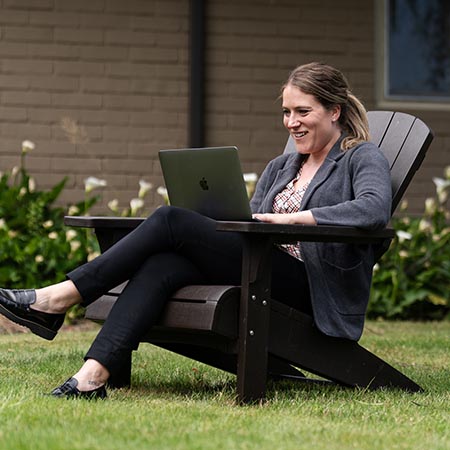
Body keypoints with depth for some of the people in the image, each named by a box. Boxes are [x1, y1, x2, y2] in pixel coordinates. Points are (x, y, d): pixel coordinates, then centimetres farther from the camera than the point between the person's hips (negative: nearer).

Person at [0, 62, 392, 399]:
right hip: (262, 273, 7)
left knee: (171, 221, -18)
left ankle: (58, 299, -17)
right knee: (163, 266, -25)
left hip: (308, 286, -7)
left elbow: (374, 210, -19)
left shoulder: (364, 158, 3)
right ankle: (92, 375, -37)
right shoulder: (280, 168, 27)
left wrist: (291, 218, -24)